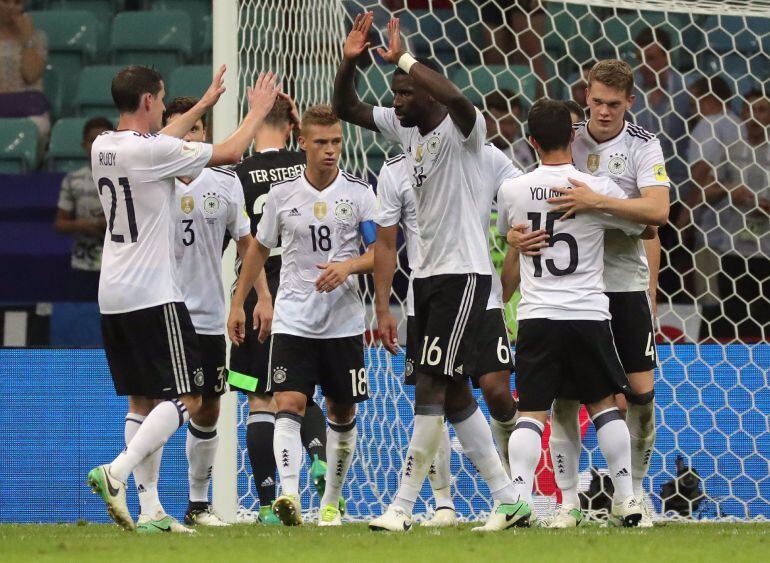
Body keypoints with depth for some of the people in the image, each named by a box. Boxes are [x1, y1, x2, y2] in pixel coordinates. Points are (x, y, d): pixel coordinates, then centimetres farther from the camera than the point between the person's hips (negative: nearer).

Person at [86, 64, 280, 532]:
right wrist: (258, 111, 11)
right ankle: (116, 473, -22)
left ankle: (149, 510, 7)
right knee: (186, 399, -5)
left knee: (142, 401, 11)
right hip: (154, 296, -8)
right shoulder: (152, 150, -15)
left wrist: (205, 105, 39)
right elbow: (229, 153, -6)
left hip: (114, 298, 8)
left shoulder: (102, 147, 9)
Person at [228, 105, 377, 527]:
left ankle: (331, 501, 23)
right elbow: (259, 249, 14)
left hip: (344, 323, 1)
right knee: (289, 405, -17)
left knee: (342, 414, 9)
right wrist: (238, 303, 12)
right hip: (292, 321, -1)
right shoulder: (282, 194, 2)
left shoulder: (359, 193, -1)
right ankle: (289, 493, -30)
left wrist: (348, 266, -22)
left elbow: (381, 252, -3)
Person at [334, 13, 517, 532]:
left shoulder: (463, 129, -12)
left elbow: (457, 100, -35)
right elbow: (347, 109, 14)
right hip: (428, 274, 9)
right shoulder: (405, 127, 10)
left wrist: (405, 60, -27)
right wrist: (350, 61, -4)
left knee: (431, 387, -11)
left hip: (464, 274, -9)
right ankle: (506, 497, 15)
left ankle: (403, 506, -10)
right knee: (453, 393, 9)